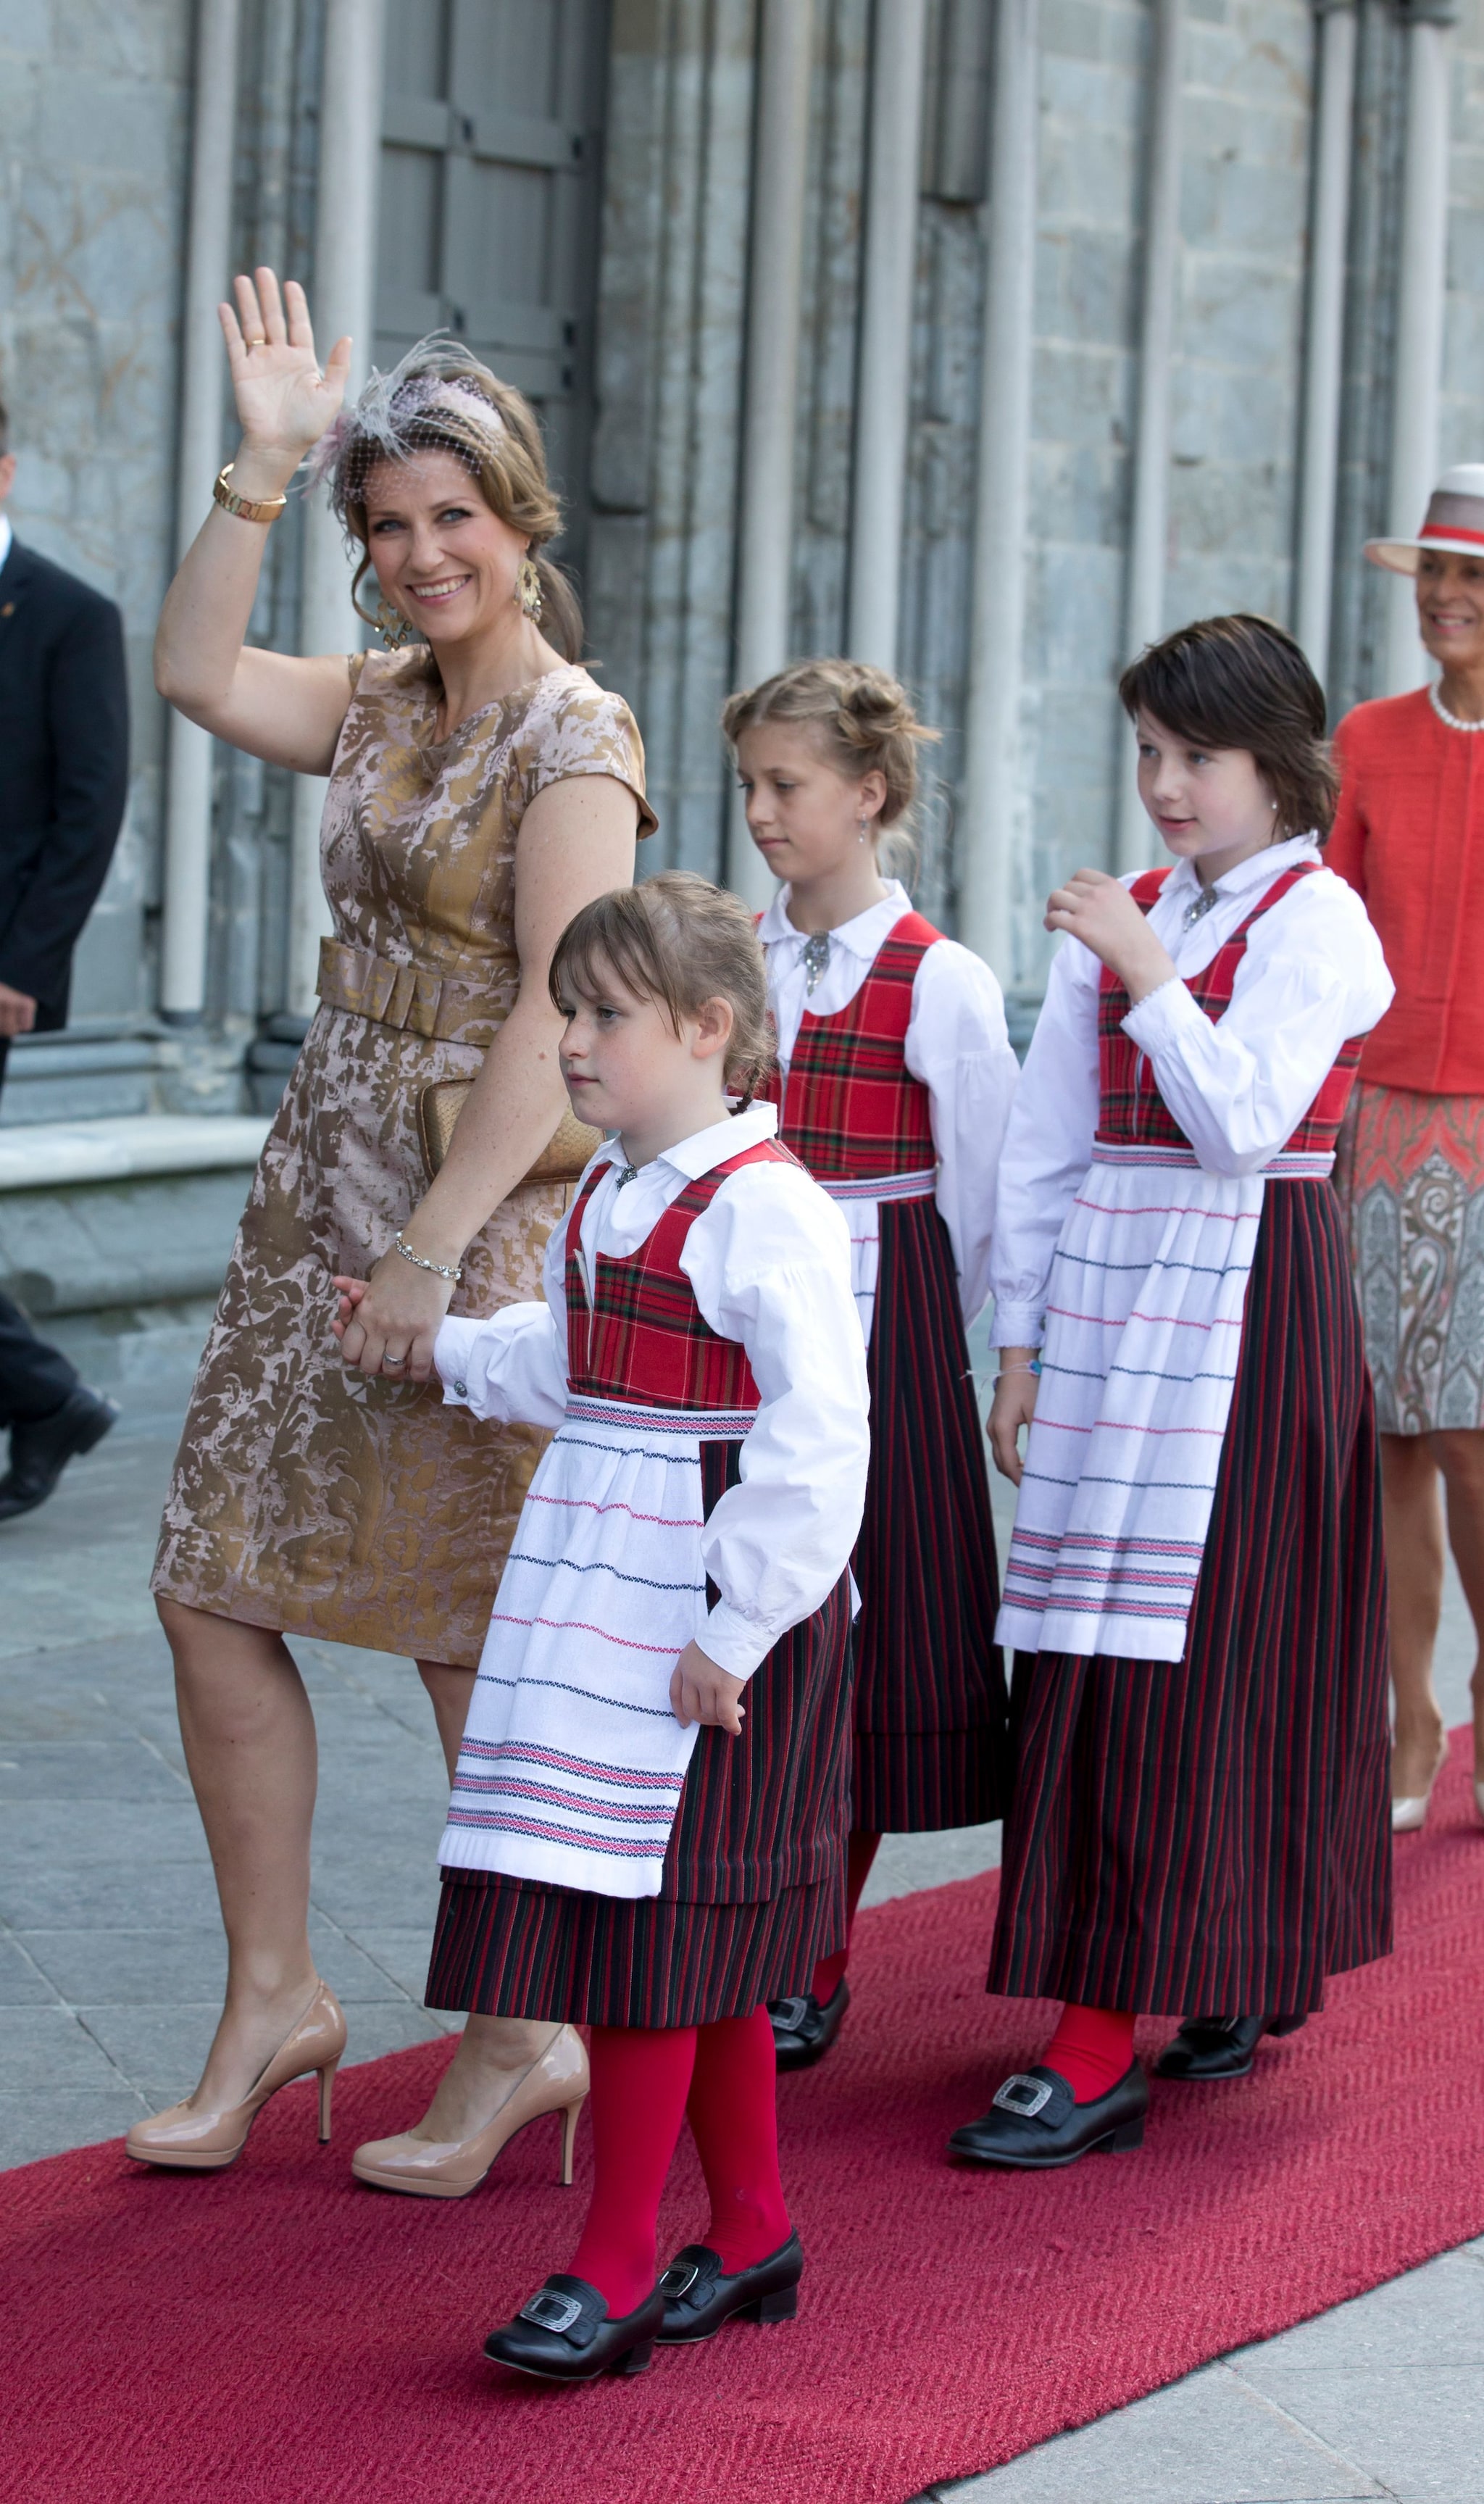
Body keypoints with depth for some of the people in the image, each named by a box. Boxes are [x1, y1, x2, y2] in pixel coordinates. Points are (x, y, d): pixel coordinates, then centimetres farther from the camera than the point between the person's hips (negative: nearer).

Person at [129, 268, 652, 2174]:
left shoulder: (574, 742, -12)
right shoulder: (382, 709, 11)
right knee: (211, 1588, 5)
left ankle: (520, 2038, 12)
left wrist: (433, 1252, -22)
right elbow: (195, 672, 7)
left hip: (487, 1209, -8)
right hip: (321, 1185, 8)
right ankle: (274, 1996, 16)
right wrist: (263, 465, 1)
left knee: (475, 1638, -1)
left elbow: (554, 1024, -18)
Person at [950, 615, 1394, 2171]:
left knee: (1180, 1661, -9)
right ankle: (1229, 1979, 19)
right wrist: (1020, 1341, 9)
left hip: (1241, 1306, -6)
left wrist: (1148, 975, -19)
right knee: (1089, 1662, 5)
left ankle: (1100, 2054, -11)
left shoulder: (1315, 923, -5)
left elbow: (1242, 1122, -17)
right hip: (1103, 1294, 6)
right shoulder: (1113, 921, 12)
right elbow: (1047, 1140, 12)